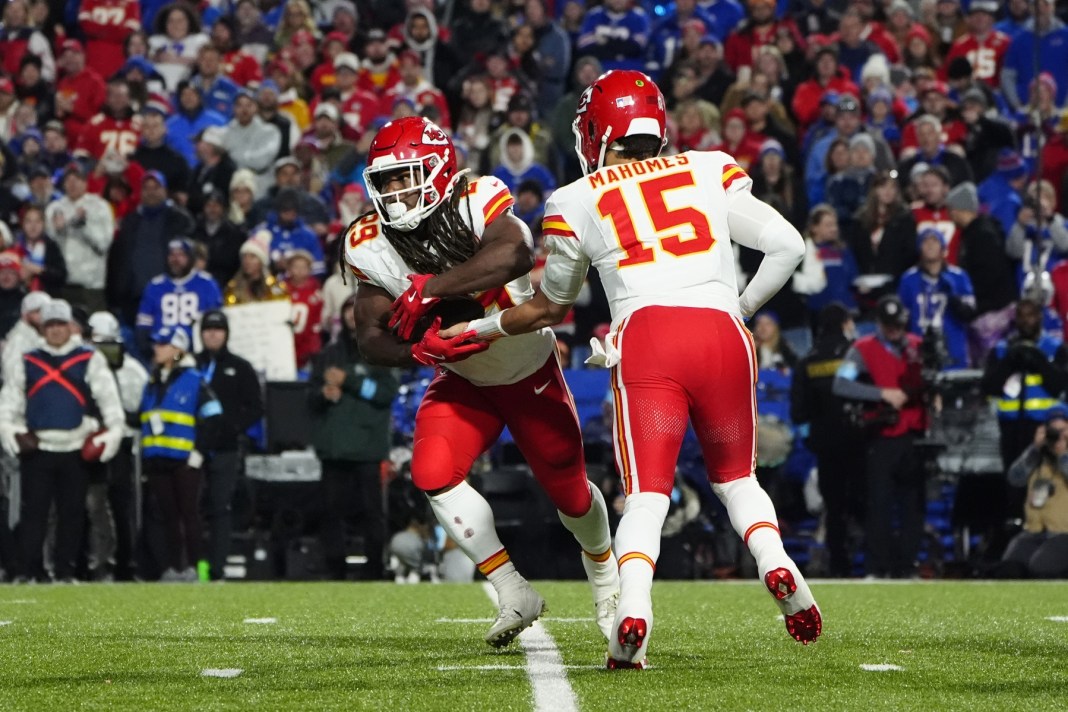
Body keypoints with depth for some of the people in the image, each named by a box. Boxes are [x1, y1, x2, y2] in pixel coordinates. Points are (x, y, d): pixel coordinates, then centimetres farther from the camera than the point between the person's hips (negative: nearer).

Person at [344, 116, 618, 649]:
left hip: (532, 371, -3)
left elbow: (515, 254, -52)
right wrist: (418, 349, -37)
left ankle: (603, 569, 44)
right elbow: (372, 337, -16)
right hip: (463, 380, 3)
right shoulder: (370, 245, -17)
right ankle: (513, 593, -8)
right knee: (433, 473, -21)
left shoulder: (477, 202, -30)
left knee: (568, 491, 9)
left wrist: (430, 288, -51)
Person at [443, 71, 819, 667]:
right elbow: (788, 245, 12)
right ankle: (775, 562, -8)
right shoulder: (713, 172, 19)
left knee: (646, 495, -2)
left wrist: (472, 331, 43)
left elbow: (549, 308, 28)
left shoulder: (577, 203, 16)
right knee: (735, 477, 21)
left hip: (645, 334, -2)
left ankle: (634, 606, -30)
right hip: (721, 329, 2)